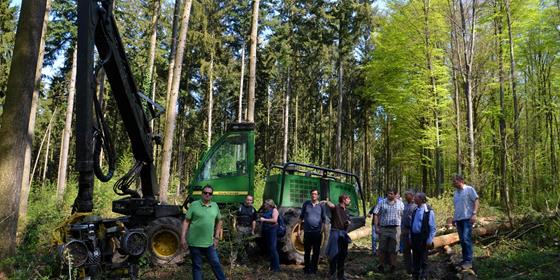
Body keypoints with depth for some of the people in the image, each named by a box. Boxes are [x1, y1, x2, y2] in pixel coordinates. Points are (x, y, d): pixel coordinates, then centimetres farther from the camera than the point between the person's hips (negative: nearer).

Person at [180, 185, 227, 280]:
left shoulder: (215, 206, 6)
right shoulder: (194, 205, -7)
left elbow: (219, 221, 17)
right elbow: (186, 221, -5)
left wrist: (216, 237, 12)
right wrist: (182, 238, -10)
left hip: (209, 243, 3)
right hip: (195, 242, -3)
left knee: (216, 264, 10)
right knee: (197, 266, 9)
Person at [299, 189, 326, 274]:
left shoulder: (321, 206, 4)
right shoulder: (306, 204, 3)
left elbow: (323, 219, 9)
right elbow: (301, 217, 8)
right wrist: (299, 229, 4)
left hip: (317, 232, 0)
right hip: (307, 232, 0)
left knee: (316, 251, 6)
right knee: (307, 251, 7)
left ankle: (313, 269, 17)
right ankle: (306, 268, 19)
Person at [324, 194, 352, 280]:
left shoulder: (346, 211, 16)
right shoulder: (336, 208, -8)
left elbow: (348, 221, 29)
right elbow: (331, 205, -31)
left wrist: (348, 222, 4)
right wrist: (326, 202, -54)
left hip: (344, 233, 7)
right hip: (335, 232, -7)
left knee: (342, 255, 11)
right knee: (334, 254, -6)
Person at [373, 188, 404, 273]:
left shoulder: (400, 203, 5)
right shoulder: (382, 203, 0)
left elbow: (403, 216, 8)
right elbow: (376, 215, 1)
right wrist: (376, 227, -6)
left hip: (395, 229, 0)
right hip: (383, 228, 0)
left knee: (393, 248, 4)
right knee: (382, 248, 7)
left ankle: (392, 266, 13)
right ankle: (381, 265, 19)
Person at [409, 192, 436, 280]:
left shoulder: (429, 211, -11)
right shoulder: (415, 211, 9)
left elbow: (432, 227, -10)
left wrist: (429, 240, -12)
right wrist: (410, 238, 14)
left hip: (423, 238, -6)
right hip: (414, 237, 6)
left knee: (423, 260, 4)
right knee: (415, 259, 13)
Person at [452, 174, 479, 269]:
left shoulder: (469, 189, -4)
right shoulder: (456, 192, 16)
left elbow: (476, 201, -8)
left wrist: (474, 214, -18)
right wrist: (454, 218, 17)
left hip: (467, 218, -7)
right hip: (458, 219, 7)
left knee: (466, 239, -13)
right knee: (462, 240, 9)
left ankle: (468, 261, -10)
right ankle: (465, 259, 16)